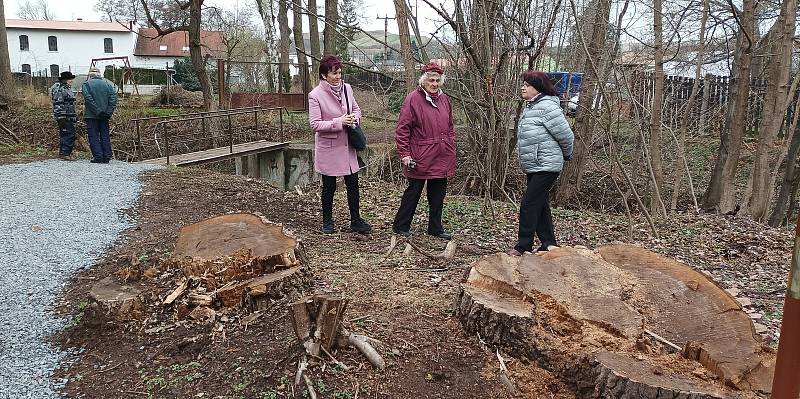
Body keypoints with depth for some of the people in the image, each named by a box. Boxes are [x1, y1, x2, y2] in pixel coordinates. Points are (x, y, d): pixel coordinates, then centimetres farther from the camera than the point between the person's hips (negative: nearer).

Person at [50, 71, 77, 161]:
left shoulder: (68, 89, 20)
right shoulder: (59, 90, -11)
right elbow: (58, 104, -18)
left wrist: (75, 116, 28)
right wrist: (61, 116, -23)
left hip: (70, 117, 10)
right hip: (64, 117, -10)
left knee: (71, 135, 10)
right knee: (67, 134, -12)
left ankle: (62, 153, 17)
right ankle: (65, 153, -12)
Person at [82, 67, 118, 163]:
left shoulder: (87, 84, -2)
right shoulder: (107, 83, 8)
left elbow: (88, 99, -14)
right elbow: (113, 97, -2)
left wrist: (97, 111, -13)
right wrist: (109, 112, -5)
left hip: (91, 115, -3)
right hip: (105, 116, 4)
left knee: (94, 136, 1)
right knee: (105, 136, 8)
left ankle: (98, 156, -4)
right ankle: (106, 157, 8)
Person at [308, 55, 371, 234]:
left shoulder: (347, 88, 2)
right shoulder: (315, 95, -14)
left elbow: (356, 109, 15)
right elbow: (315, 124, -16)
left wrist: (354, 118, -8)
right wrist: (339, 122, -23)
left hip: (347, 145, 5)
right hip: (328, 147, -4)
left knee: (353, 184, 8)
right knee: (329, 186, 8)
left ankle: (356, 220, 20)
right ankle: (327, 221, 25)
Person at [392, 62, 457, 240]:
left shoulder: (444, 99, 11)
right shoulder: (413, 99, -9)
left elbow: (450, 127, 19)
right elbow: (402, 129, -10)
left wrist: (452, 149, 15)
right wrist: (404, 154, -14)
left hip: (442, 157, 6)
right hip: (420, 158, -6)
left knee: (438, 194, 12)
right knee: (413, 192, 4)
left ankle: (436, 228, 25)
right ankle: (400, 226, 19)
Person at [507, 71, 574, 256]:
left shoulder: (547, 107, -18)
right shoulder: (529, 107, 12)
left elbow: (566, 135, -16)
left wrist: (566, 155, 0)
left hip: (546, 167, -10)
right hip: (533, 167, 10)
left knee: (529, 204, -9)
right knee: (540, 206, 15)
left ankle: (523, 246, -1)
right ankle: (549, 244, 25)